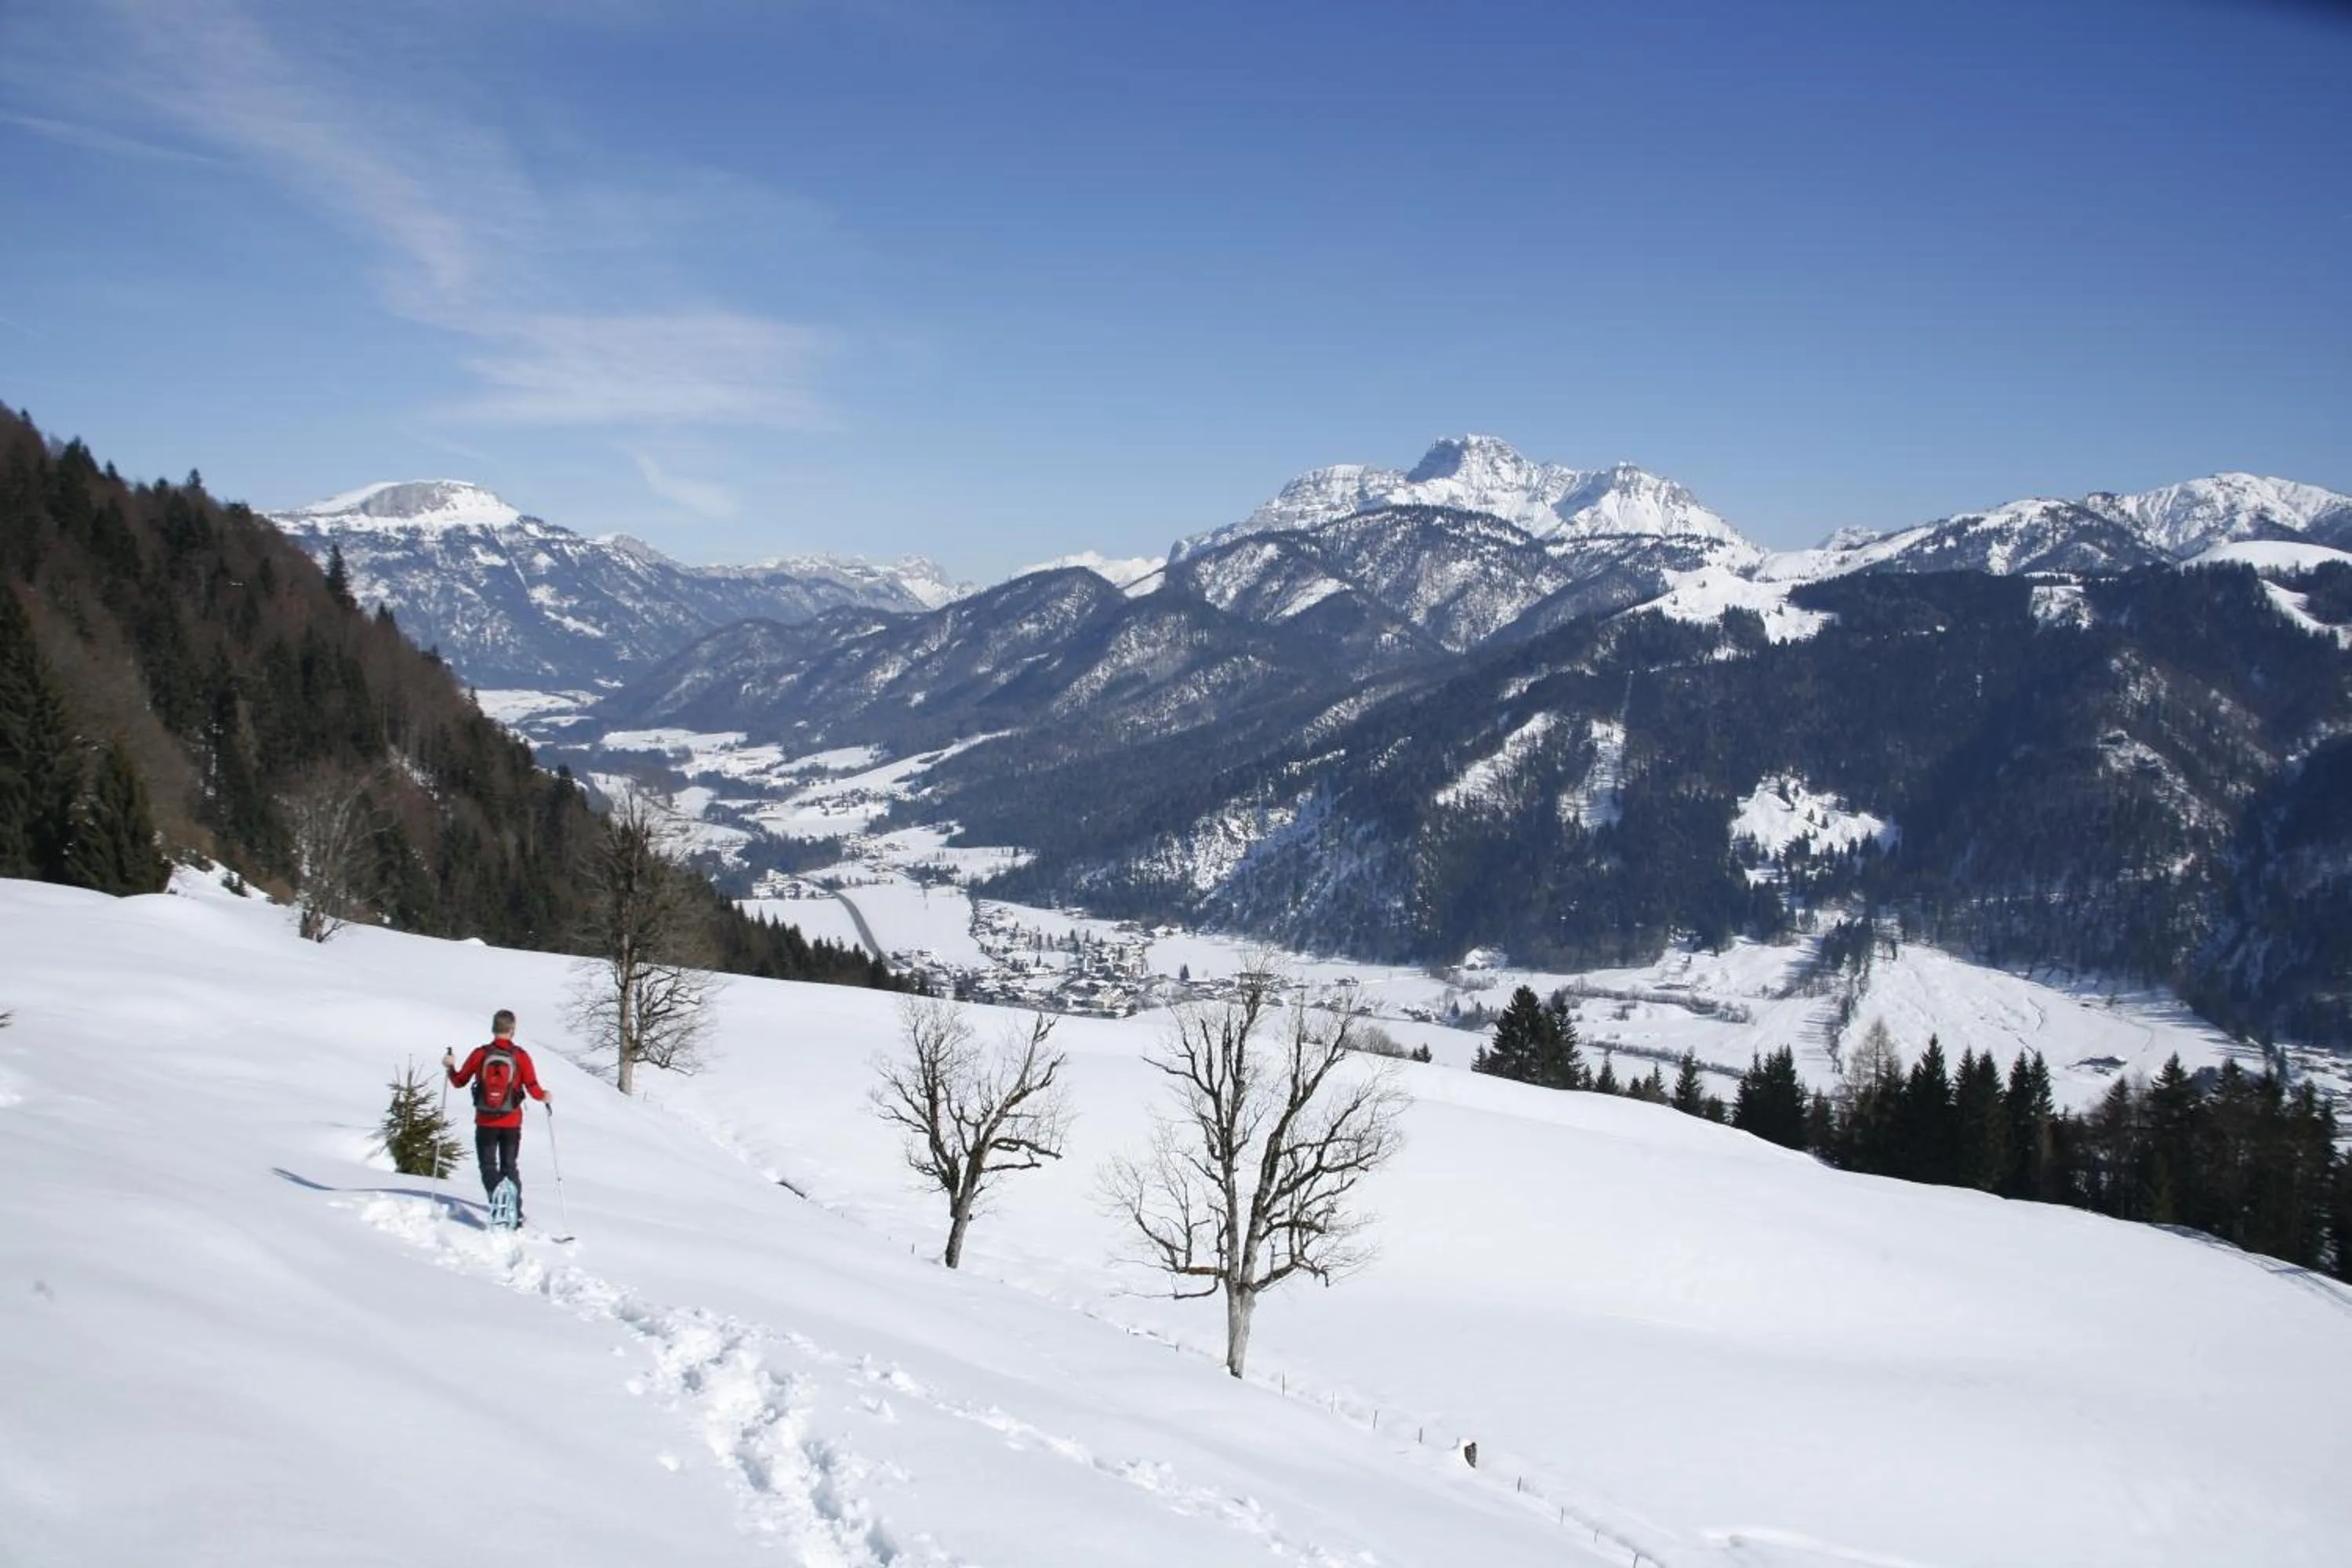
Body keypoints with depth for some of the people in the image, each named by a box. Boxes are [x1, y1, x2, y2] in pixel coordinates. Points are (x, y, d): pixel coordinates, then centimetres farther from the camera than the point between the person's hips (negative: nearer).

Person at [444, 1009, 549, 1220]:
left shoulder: (480, 1054, -6)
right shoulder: (521, 1056, -8)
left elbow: (460, 1081, 4)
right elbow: (534, 1090, -8)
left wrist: (450, 1067, 18)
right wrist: (545, 1097, 11)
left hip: (485, 1123, -1)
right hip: (512, 1123, 1)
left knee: (488, 1166, 9)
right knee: (509, 1167, 15)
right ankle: (515, 1214, 10)